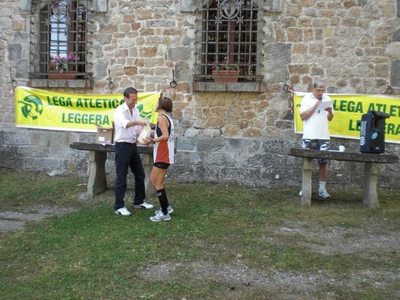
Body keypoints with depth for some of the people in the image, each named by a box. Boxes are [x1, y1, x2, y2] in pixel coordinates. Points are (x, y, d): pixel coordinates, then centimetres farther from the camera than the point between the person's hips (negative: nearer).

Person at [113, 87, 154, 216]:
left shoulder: (136, 110, 9)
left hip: (133, 146, 8)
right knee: (121, 177, -2)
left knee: (140, 174, 14)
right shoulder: (119, 110, -15)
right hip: (122, 146, -8)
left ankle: (139, 201, 28)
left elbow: (137, 128, 11)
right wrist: (137, 122, -53)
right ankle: (119, 207, 9)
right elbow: (124, 124, -37)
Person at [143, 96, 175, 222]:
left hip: (162, 156, -10)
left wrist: (152, 140, -17)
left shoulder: (161, 117, -14)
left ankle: (165, 213, 8)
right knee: (153, 180, 19)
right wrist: (153, 136, 3)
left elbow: (166, 136, -25)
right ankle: (167, 207, 25)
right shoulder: (167, 117, 15)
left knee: (158, 184, -1)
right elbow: (164, 134, 9)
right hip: (163, 155, 10)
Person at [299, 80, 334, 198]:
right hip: (309, 137, -3)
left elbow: (330, 118, 15)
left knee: (323, 162, 3)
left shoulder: (327, 99, 11)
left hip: (323, 137, 3)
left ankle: (322, 188, 10)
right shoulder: (307, 98, 1)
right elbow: (303, 116, -7)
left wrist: (330, 111, -6)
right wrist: (315, 107, -12)